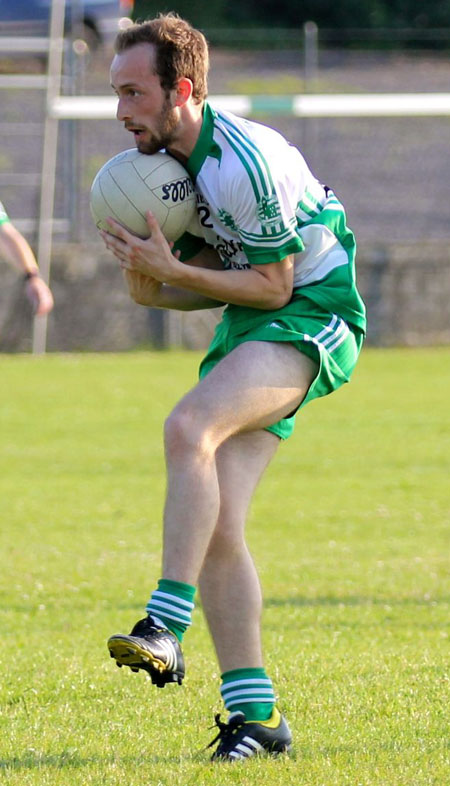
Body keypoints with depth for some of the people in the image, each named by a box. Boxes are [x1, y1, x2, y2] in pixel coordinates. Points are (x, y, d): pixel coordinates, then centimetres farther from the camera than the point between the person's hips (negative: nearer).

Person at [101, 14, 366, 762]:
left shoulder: (243, 161, -22)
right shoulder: (161, 163, 7)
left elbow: (273, 286, -18)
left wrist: (168, 272, -22)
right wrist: (147, 278, -9)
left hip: (312, 316, -9)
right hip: (251, 327, 9)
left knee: (189, 425, -32)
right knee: (213, 527, -4)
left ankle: (166, 626, -38)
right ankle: (255, 714, -1)